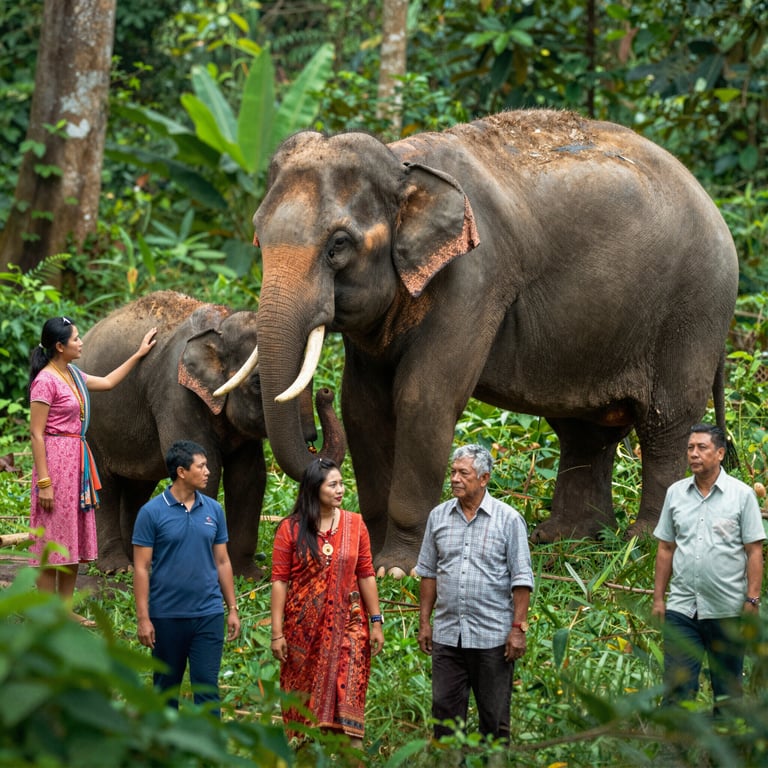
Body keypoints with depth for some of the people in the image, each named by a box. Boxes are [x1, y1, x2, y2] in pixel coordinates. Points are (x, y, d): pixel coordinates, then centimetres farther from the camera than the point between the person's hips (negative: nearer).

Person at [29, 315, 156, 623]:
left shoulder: (73, 374, 11)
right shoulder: (46, 381, -16)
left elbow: (107, 382, 30)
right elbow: (36, 433, -17)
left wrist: (139, 354, 33)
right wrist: (44, 482, -20)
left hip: (78, 460, 9)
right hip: (56, 459, -9)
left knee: (74, 540, 12)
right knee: (53, 542, -5)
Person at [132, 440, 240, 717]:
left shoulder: (213, 510, 5)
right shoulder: (152, 512, -6)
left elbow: (222, 562, 11)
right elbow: (141, 568, -6)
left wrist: (232, 609, 8)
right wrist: (143, 618, -11)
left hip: (208, 614, 2)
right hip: (167, 616, -2)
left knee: (207, 685, -2)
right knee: (166, 686, 11)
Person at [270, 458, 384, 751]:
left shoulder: (354, 524, 4)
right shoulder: (290, 529, -2)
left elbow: (366, 575, 6)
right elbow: (279, 581, -4)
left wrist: (376, 622, 3)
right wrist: (277, 632, -8)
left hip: (347, 624, 1)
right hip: (304, 627, -1)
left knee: (348, 694, -8)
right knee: (304, 698, 5)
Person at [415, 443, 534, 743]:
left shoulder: (508, 520, -2)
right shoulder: (439, 516, 9)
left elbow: (522, 580, -3)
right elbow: (428, 572, 14)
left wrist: (518, 628, -9)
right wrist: (424, 622, 9)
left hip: (492, 637, -3)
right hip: (447, 636, 4)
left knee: (494, 717, 3)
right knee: (445, 710, 4)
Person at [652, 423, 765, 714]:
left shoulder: (742, 494, -1)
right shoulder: (675, 493, 9)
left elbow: (754, 551, -3)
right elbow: (666, 549, 13)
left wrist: (752, 600, -10)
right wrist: (658, 597, 8)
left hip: (727, 610, -2)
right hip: (682, 607, 2)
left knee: (727, 688, 7)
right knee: (677, 686, -4)